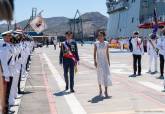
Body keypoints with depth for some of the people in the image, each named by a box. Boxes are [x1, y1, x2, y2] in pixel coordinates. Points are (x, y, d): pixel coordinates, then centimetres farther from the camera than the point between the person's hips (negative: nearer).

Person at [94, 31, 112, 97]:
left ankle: (106, 91, -3)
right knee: (99, 76, 8)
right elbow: (94, 53, -2)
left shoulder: (106, 43, 2)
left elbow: (107, 53, 8)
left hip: (105, 61, 0)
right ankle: (100, 90, 22)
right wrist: (95, 61, -11)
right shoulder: (96, 44, -1)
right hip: (99, 61, 0)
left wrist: (108, 61, 9)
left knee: (106, 75, -7)